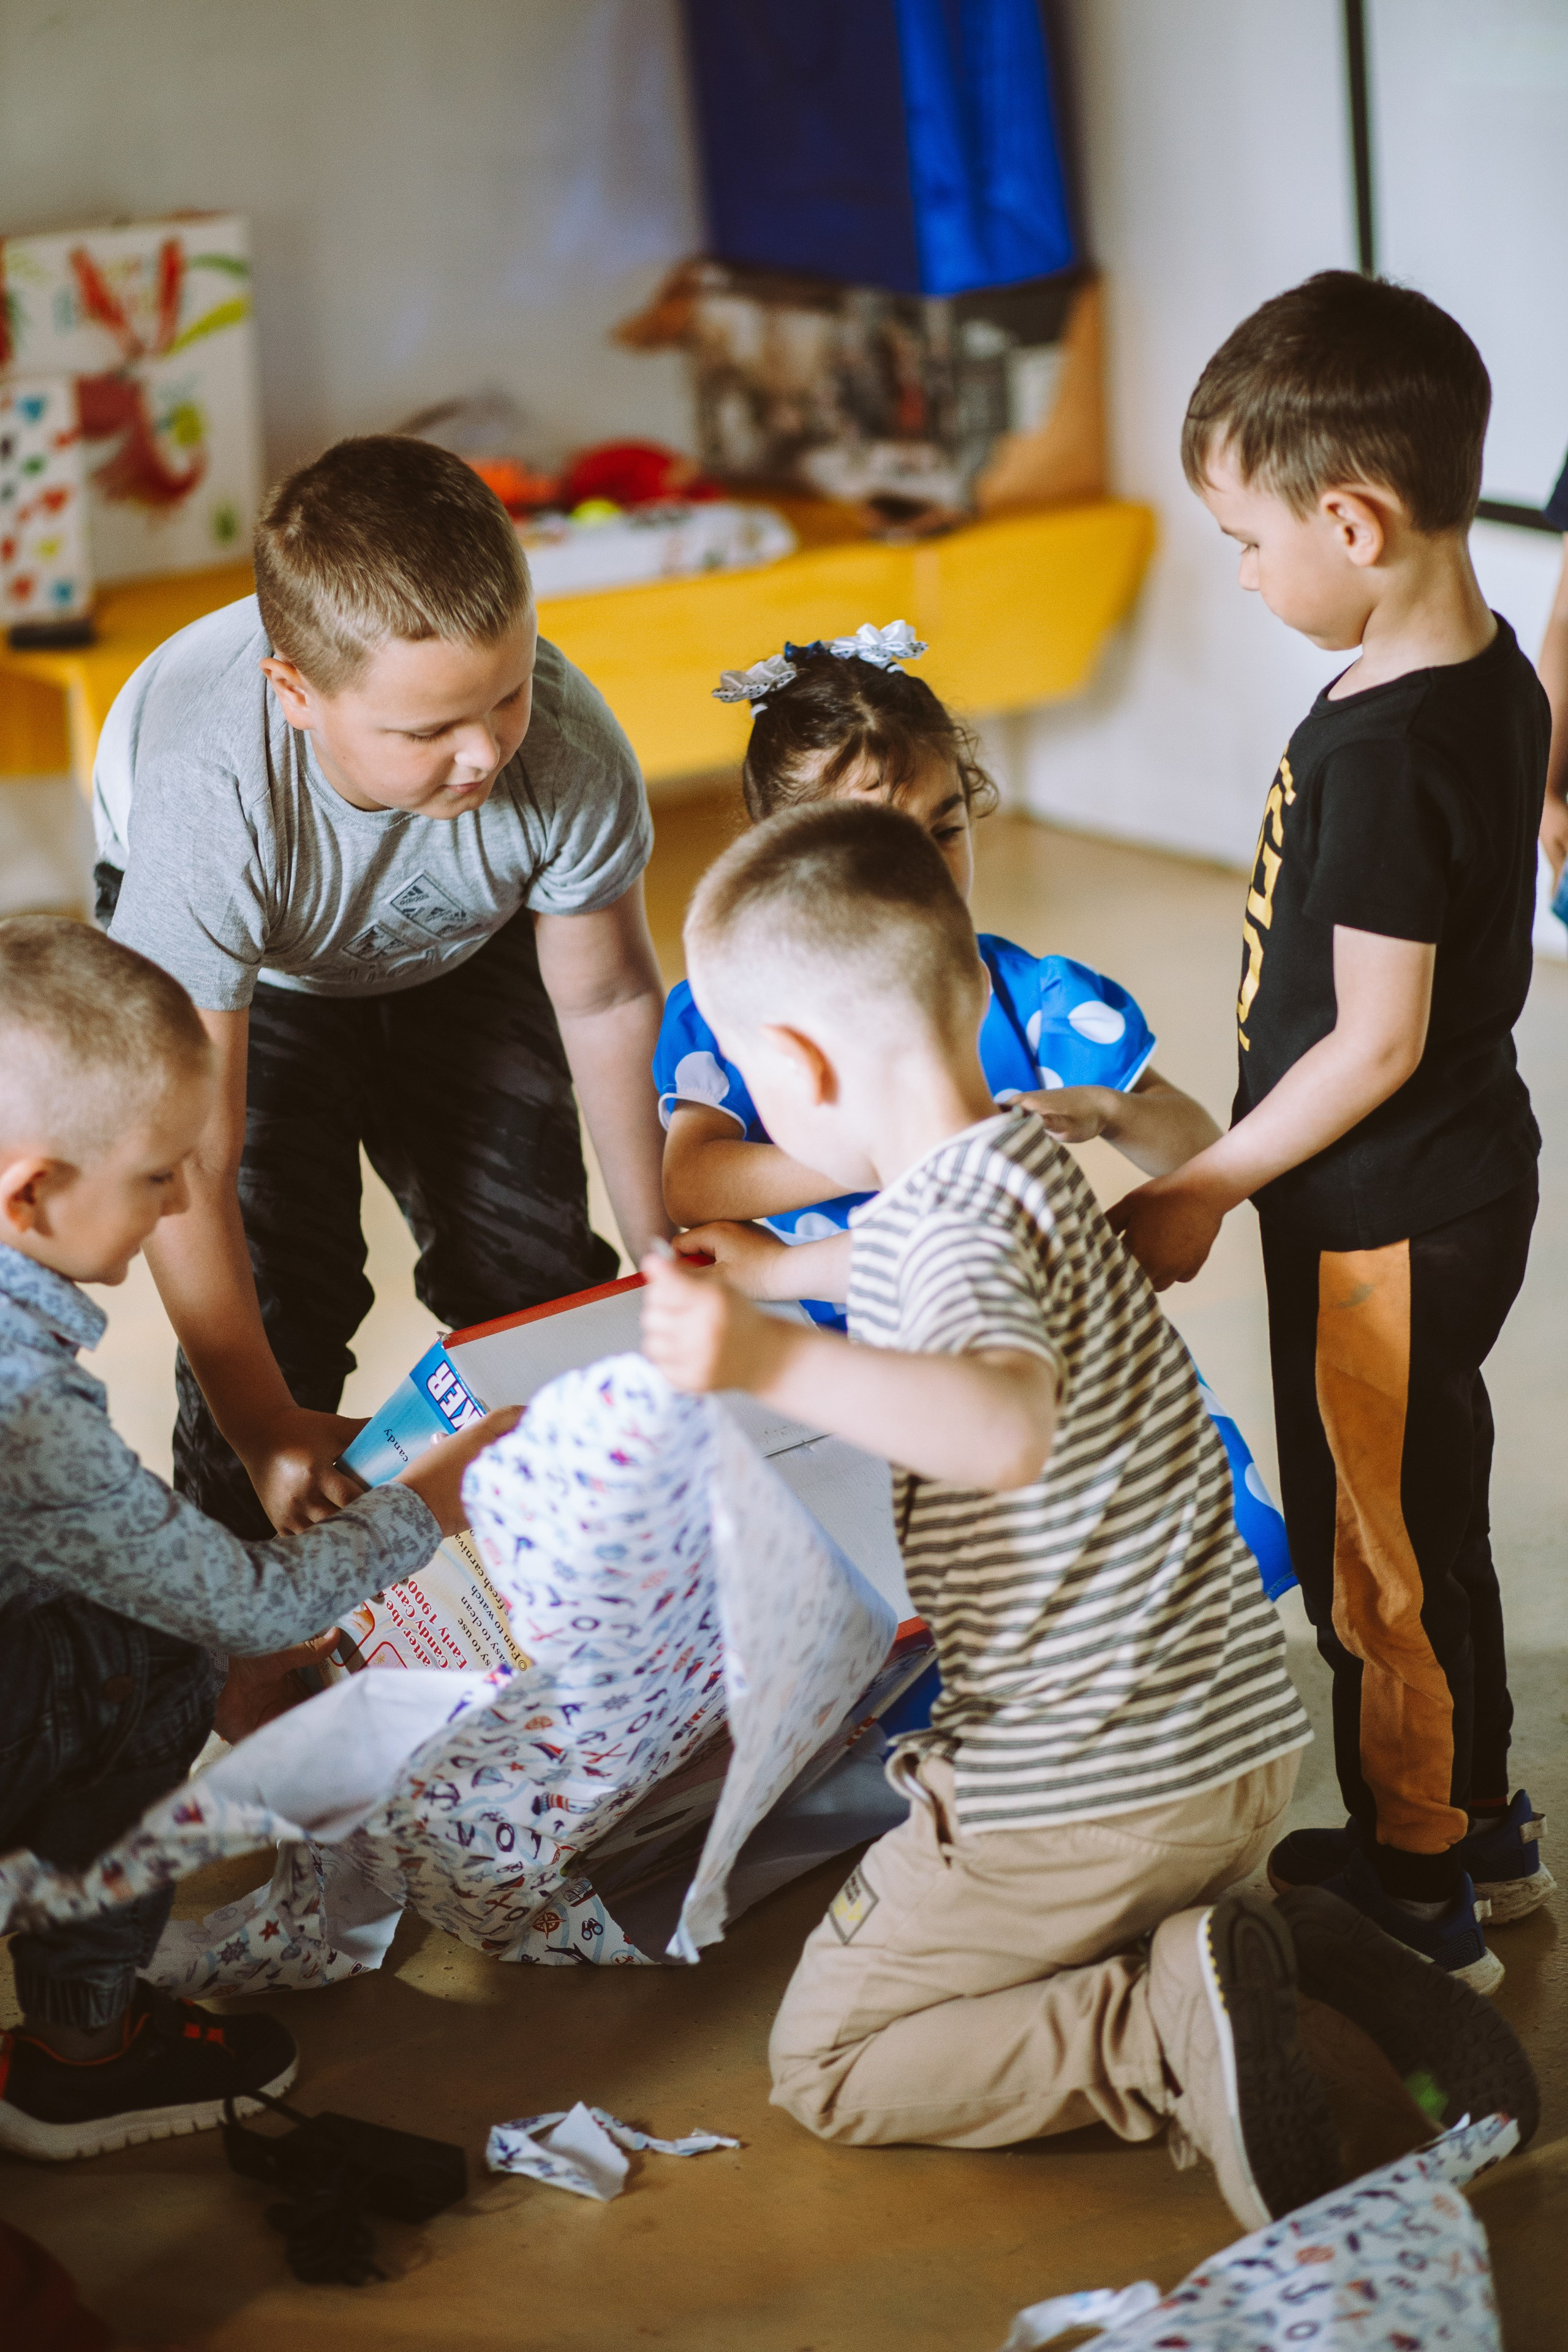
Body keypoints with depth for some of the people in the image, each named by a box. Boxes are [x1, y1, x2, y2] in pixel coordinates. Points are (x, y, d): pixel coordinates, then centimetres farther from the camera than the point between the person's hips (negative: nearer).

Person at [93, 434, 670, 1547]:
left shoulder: (571, 754, -37)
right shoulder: (210, 806, -46)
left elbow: (606, 999, -15)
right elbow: (187, 1167, -38)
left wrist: (658, 1243, -2)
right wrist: (261, 1430, -30)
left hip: (459, 940, 3)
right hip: (249, 962, -2)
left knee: (536, 1269, -2)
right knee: (276, 1294, -13)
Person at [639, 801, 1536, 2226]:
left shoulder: (951, 1228, -21)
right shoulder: (1025, 1154, 9)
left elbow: (1009, 1425, -43)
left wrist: (773, 1360, -53)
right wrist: (786, 1270, 45)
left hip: (1091, 1787, -9)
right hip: (1240, 1736, 9)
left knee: (826, 2068, 6)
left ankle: (1167, 2031, -13)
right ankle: (1302, 1963, 6)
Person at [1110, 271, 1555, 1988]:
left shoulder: (1384, 749, -28)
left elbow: (1377, 1043, -25)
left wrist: (1202, 1191, -14)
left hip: (1388, 1218, -9)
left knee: (1373, 1552, 7)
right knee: (1427, 1521, 23)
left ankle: (1414, 1892, 22)